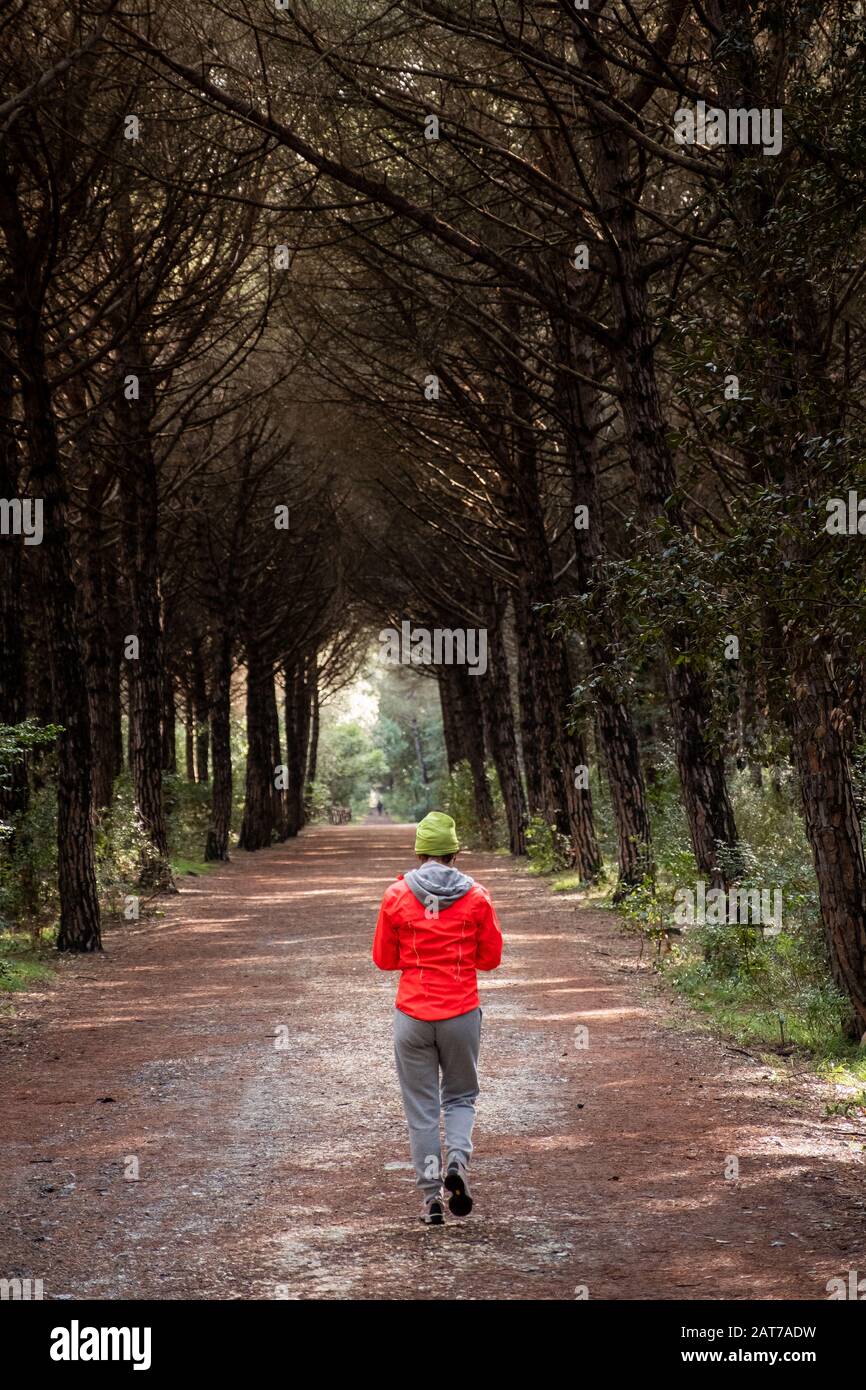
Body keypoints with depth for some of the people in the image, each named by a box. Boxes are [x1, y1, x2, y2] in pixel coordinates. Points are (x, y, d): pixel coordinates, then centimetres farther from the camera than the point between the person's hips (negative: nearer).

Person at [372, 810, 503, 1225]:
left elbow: (384, 959, 4)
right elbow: (490, 958, 4)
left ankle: (431, 1196, 5)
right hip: (462, 1014, 0)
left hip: (412, 1016, 0)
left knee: (421, 1107, 8)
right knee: (460, 1097, 17)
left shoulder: (396, 895, -3)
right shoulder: (476, 896, -3)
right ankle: (457, 1160, -8)